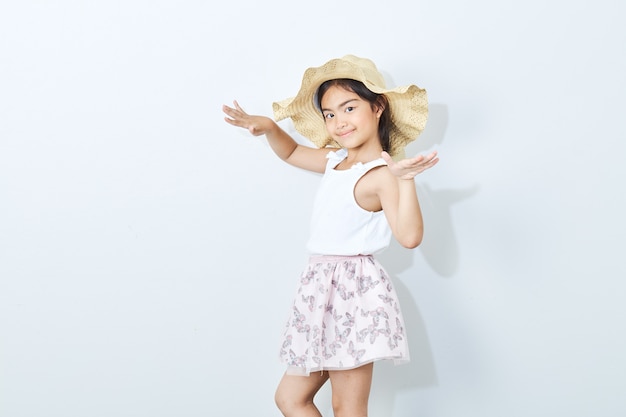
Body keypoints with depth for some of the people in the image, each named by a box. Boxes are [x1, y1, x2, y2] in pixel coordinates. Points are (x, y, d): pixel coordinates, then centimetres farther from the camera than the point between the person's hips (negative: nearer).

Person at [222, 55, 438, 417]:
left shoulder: (382, 173, -15)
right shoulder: (335, 160, 12)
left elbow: (410, 236, -27)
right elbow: (292, 152, 31)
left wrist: (406, 179, -38)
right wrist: (268, 126, 12)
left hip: (354, 291, -9)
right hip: (322, 291, 9)